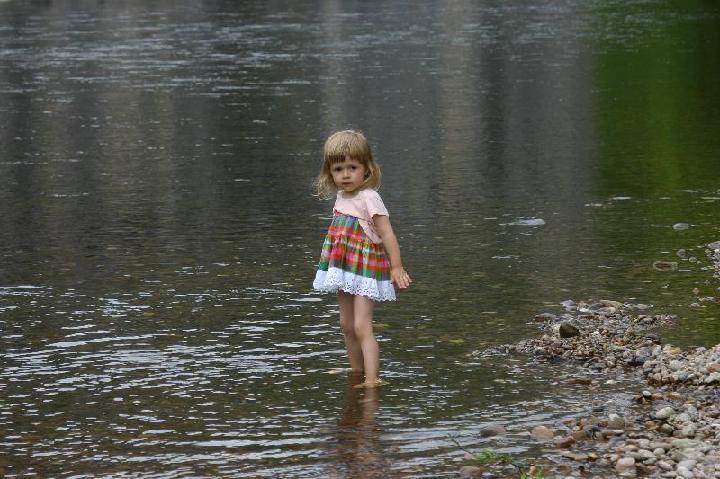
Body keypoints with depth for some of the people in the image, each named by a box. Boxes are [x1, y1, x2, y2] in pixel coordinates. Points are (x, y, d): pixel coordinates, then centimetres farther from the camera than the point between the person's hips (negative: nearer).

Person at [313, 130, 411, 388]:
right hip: (345, 269, 8)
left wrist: (397, 267, -26)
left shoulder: (369, 198, -18)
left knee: (362, 326, -17)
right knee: (347, 325, 17)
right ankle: (356, 372, 30)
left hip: (366, 269, -8)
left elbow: (387, 234, -21)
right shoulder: (341, 196, 6)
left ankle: (372, 379, -21)